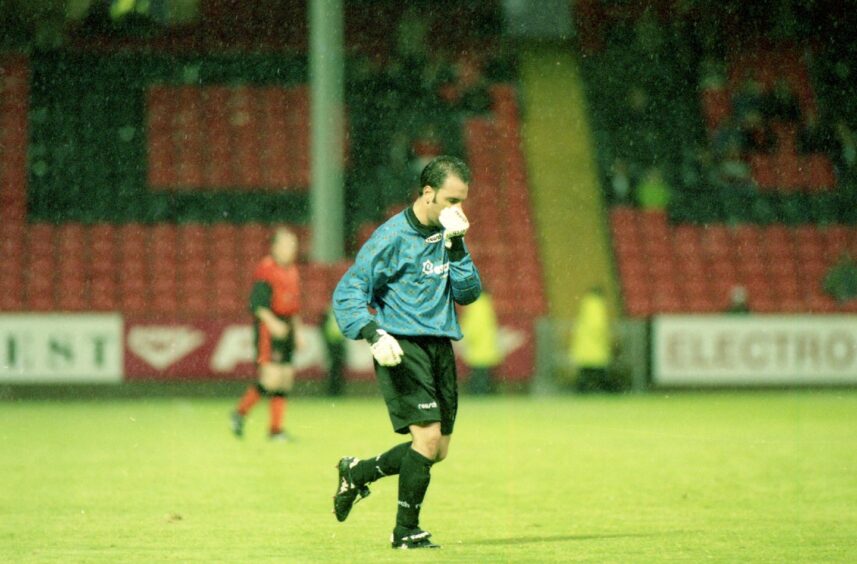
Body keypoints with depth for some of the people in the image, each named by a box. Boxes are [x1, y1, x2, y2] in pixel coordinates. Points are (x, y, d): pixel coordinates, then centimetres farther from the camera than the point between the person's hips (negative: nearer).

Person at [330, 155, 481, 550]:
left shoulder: (447, 235, 10)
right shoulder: (393, 237, -10)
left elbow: (468, 293, 5)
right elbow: (346, 294, -10)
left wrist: (456, 247, -8)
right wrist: (375, 336, -24)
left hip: (439, 346, 7)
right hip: (402, 346, -7)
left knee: (437, 451, 8)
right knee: (428, 436, -16)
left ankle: (357, 473, 30)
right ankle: (406, 531, -1)